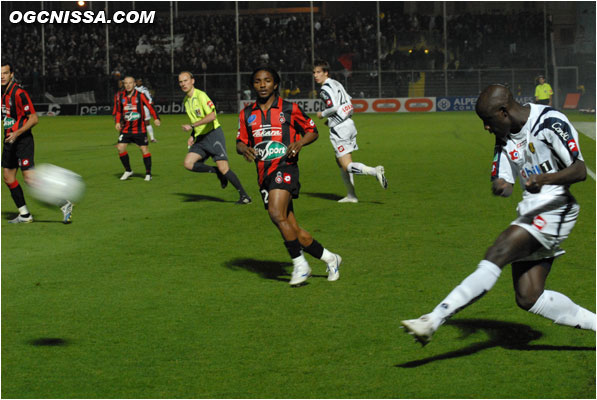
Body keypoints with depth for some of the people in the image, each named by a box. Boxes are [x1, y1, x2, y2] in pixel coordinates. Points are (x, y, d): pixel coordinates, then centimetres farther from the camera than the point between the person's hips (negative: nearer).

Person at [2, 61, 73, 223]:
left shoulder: (19, 93, -16)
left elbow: (34, 118, -18)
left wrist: (17, 133, -24)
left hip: (23, 141, -9)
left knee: (29, 178, -15)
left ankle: (64, 205, -8)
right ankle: (24, 214, 17)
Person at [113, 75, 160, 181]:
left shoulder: (140, 95, -7)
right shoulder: (120, 96, 3)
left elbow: (150, 106, -8)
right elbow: (117, 111, 14)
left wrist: (156, 118, -19)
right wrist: (117, 122, 1)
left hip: (139, 128, -3)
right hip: (126, 128, 3)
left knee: (144, 149, -4)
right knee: (121, 148, -7)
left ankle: (148, 173, 7)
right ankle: (128, 171, 11)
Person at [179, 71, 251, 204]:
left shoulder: (200, 95, -13)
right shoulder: (186, 100, 14)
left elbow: (212, 115, -25)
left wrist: (192, 126, -25)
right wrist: (192, 136, 14)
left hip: (213, 134, -8)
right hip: (200, 138, 8)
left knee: (223, 168, -14)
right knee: (188, 163, -12)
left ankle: (244, 196, -2)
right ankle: (217, 172, 6)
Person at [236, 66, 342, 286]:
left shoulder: (290, 109, 2)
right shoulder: (247, 114, 12)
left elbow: (312, 131, 9)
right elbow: (240, 142, 16)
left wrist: (299, 143, -11)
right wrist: (244, 148, -7)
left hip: (284, 167, -5)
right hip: (264, 174, 5)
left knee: (277, 215, -27)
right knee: (294, 232, 5)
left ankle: (300, 265, -15)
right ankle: (330, 258, 22)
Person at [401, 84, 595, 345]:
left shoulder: (550, 123, -12)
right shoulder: (506, 137, 12)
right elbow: (500, 181, 7)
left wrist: (544, 179, -34)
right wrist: (499, 186, -18)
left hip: (554, 210, -9)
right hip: (531, 213, 9)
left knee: (499, 253, -24)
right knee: (528, 298, 1)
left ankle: (435, 320, -30)